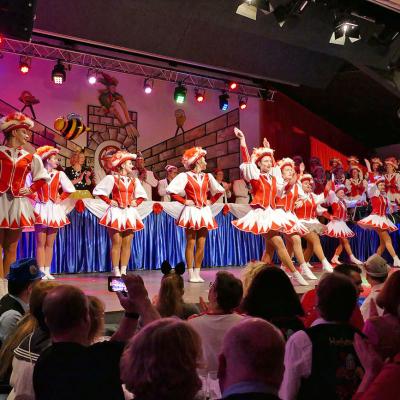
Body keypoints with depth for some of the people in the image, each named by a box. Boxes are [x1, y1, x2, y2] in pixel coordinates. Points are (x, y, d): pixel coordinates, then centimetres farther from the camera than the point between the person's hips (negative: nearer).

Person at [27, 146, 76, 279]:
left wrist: (60, 198, 3)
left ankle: (47, 271, 12)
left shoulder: (59, 174, 5)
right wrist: (35, 197, -5)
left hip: (54, 210, 3)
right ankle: (42, 272, 3)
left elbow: (70, 190, 8)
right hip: (41, 210, -3)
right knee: (41, 243, -1)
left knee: (50, 244, 7)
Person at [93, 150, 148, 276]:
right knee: (116, 243, -6)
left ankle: (123, 271, 9)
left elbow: (142, 195, 26)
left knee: (127, 244, 2)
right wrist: (109, 201, -5)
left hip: (129, 213, 5)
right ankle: (116, 272, 0)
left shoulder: (134, 180, 14)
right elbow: (98, 190, 0)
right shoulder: (111, 178, 0)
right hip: (116, 213, -5)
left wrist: (136, 202, 9)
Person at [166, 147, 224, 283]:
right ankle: (191, 274, 7)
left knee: (201, 245, 4)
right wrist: (184, 201, -10)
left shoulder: (207, 177, 11)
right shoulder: (185, 176, -5)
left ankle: (197, 273, 12)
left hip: (204, 212, 5)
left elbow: (220, 190, 23)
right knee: (191, 244, 0)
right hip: (191, 212, -5)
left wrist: (211, 201, 11)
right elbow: (171, 190, -11)